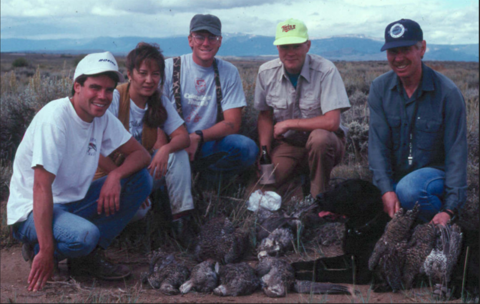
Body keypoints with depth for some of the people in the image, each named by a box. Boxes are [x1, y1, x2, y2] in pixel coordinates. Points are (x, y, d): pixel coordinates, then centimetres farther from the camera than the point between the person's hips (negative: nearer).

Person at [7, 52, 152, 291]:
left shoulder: (103, 118, -1)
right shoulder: (55, 117, -23)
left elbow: (141, 154, 3)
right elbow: (41, 187, -26)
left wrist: (115, 175, -20)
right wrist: (46, 251, -29)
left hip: (74, 203, 8)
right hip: (31, 212, -8)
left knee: (141, 180, -8)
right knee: (84, 235, -38)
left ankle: (89, 255, -5)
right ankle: (37, 250, -4)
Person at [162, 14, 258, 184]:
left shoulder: (229, 72, 3)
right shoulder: (169, 68, 0)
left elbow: (232, 124, -2)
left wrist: (197, 137, -19)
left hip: (209, 144, 2)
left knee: (247, 149, -25)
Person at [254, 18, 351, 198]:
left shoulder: (325, 70, -17)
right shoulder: (266, 72, -3)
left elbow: (332, 122, -24)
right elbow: (265, 116, 8)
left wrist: (288, 124, -18)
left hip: (324, 143, -3)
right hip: (286, 144, 3)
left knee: (319, 137, -39)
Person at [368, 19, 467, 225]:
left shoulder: (448, 93, -14)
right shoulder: (379, 88, -4)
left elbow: (456, 153, -14)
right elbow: (378, 144, -11)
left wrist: (450, 209, -23)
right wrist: (386, 190, -27)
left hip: (434, 172, -3)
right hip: (393, 176, 4)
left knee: (408, 189, -36)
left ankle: (443, 228, -7)